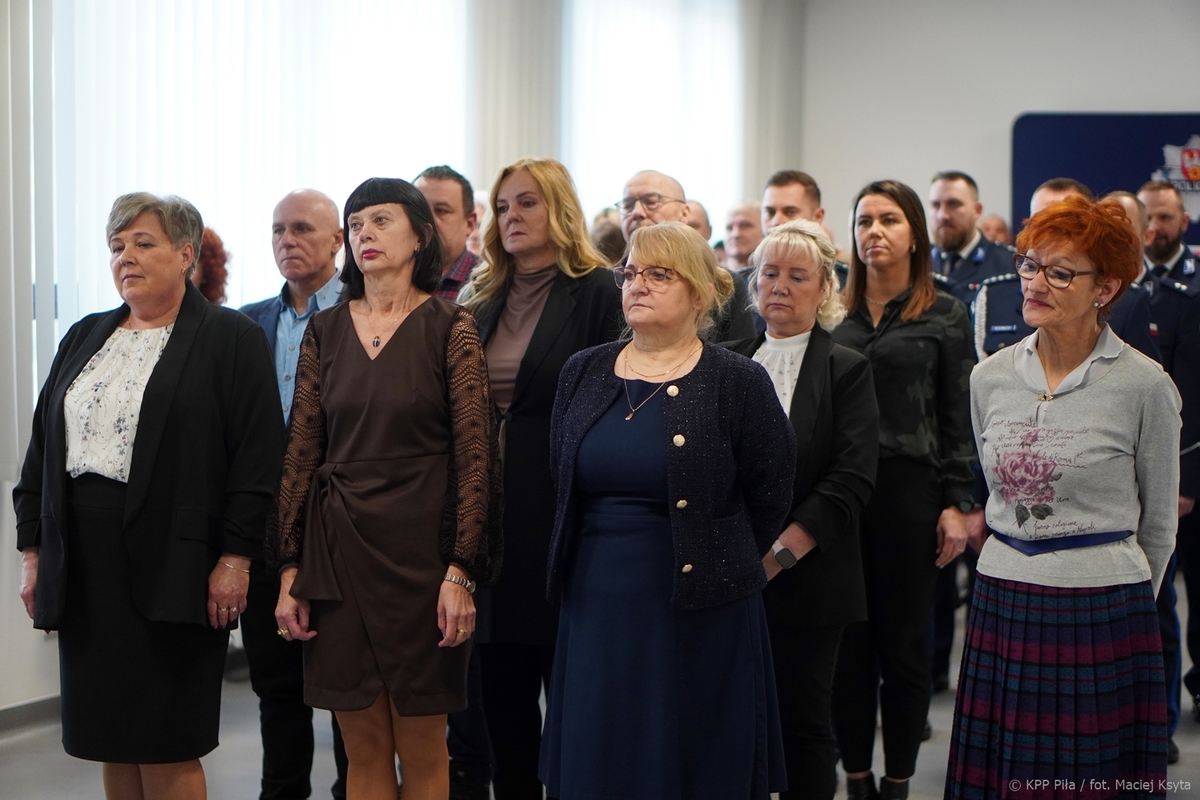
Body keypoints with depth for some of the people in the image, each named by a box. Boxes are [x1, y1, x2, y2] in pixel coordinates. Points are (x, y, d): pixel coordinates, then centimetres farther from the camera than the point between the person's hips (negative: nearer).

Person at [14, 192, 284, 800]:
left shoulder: (230, 339, -1)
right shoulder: (84, 338, 17)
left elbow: (256, 455, -7)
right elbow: (42, 448, 17)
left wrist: (235, 557, -13)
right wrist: (33, 550, 11)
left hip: (170, 565, -5)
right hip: (86, 567, 6)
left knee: (167, 751, -2)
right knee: (113, 746, 9)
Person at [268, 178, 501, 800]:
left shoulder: (450, 329, -3)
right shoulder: (325, 331, 8)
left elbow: (473, 457, -7)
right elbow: (300, 453, 7)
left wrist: (462, 571, -13)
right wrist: (290, 570, 3)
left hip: (420, 545, -3)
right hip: (339, 546, 3)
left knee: (421, 748, 4)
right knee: (364, 748, 9)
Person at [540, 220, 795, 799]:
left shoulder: (738, 382, -6)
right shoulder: (582, 374, 7)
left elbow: (768, 498, -1)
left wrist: (724, 564, 6)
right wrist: (607, 550, 14)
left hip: (700, 612, -4)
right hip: (595, 606, 4)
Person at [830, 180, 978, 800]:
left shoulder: (945, 315, 2)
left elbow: (958, 419, 1)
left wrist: (958, 504, -4)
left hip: (908, 490, -2)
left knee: (904, 642, 6)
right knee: (847, 641, 5)